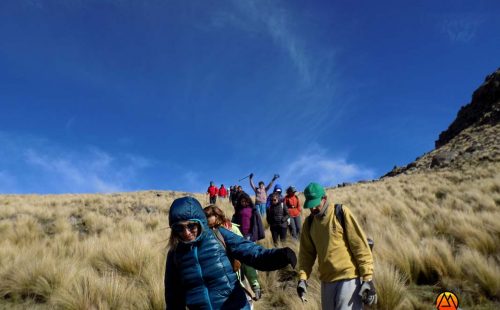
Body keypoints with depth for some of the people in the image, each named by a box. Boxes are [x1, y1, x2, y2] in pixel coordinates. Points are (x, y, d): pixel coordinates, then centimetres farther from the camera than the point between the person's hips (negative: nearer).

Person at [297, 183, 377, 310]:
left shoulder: (341, 212, -9)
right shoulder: (309, 223, 6)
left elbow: (360, 246, -10)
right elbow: (306, 253, 10)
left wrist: (367, 278, -12)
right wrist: (303, 278, -4)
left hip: (349, 278, -5)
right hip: (326, 281, 5)